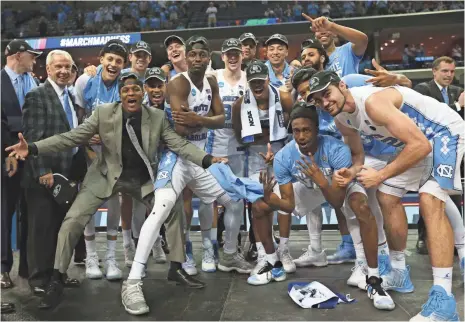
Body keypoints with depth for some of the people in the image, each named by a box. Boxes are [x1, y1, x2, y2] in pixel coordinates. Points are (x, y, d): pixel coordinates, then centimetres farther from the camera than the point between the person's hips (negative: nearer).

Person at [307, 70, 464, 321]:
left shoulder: (372, 101, -33)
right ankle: (399, 273, 21)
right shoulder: (341, 119, -5)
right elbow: (357, 153, 10)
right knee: (387, 198, 6)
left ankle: (443, 298, -25)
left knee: (429, 202, -26)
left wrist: (380, 176, -30)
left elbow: (420, 145, -35)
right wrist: (351, 171, -12)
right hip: (415, 142, 9)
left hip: (444, 132, -9)